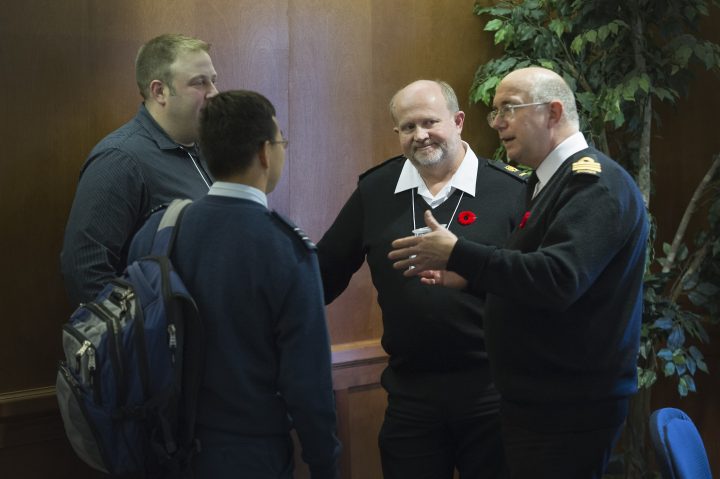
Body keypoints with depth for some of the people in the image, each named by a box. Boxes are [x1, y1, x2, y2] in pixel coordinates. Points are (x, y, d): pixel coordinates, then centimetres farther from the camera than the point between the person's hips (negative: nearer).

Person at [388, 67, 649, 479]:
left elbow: (558, 279, -29)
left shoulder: (597, 182, -16)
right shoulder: (558, 180, 15)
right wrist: (461, 276, 7)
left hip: (570, 408, -9)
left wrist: (457, 253, -22)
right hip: (538, 398, 9)